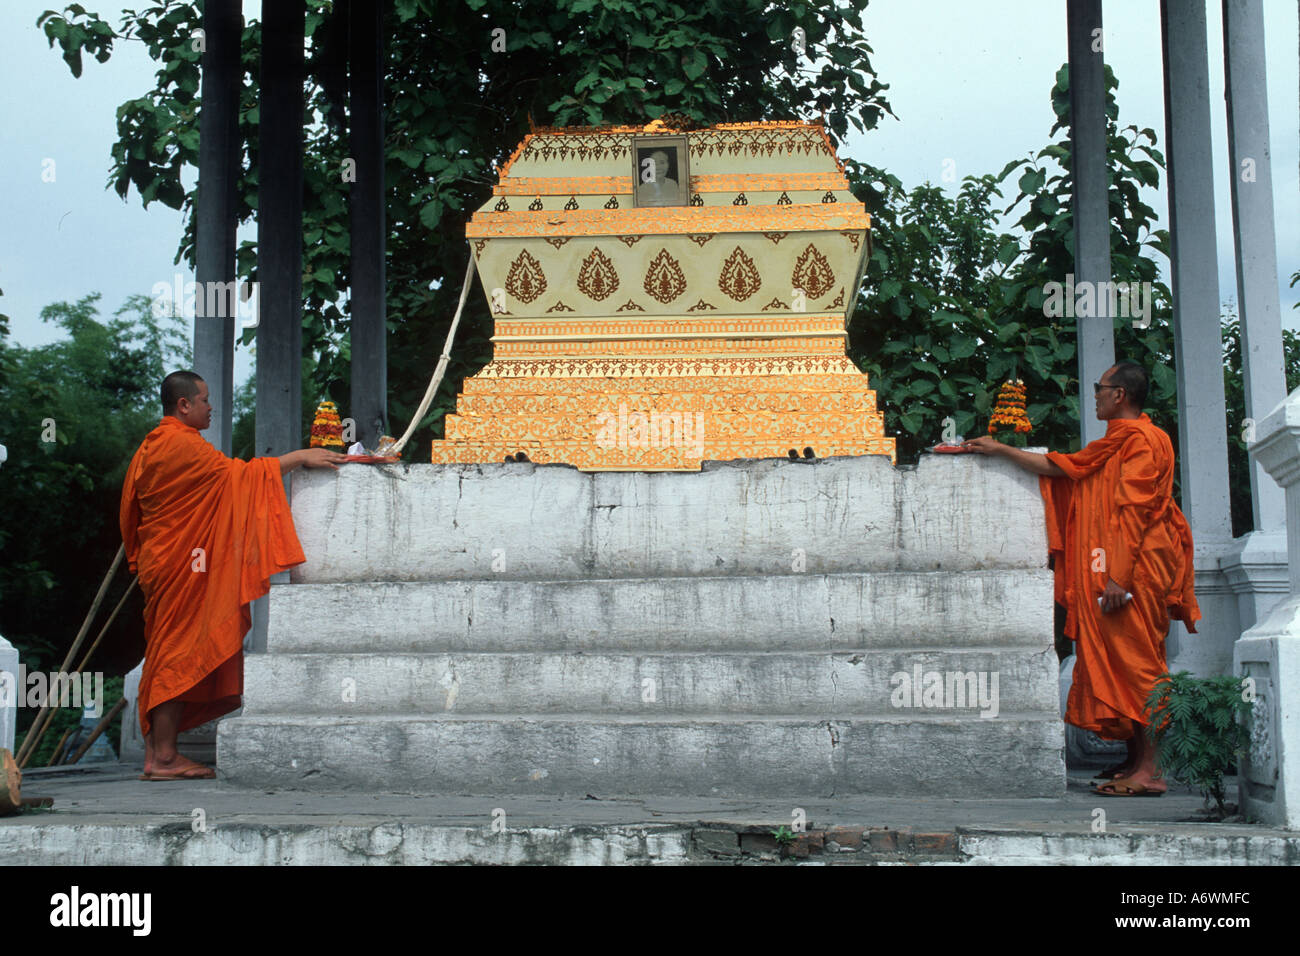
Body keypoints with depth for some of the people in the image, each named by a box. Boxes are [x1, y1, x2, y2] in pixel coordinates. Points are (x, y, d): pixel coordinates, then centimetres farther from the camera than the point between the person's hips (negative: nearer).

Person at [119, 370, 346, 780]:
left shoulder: (151, 446, 18)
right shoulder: (181, 445, -13)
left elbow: (130, 510, 22)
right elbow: (237, 473, -14)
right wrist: (299, 456, -11)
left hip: (162, 561, 10)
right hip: (180, 566, -10)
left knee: (168, 654, 10)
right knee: (178, 653, -8)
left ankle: (157, 753, 10)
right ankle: (163, 757, -7)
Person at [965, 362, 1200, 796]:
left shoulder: (1140, 439, -10)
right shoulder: (1115, 443, 21)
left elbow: (1134, 512, -17)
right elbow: (1059, 466, 29)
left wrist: (1119, 576, -22)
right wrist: (1000, 449, 32)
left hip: (1135, 567, -10)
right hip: (1113, 569, 10)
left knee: (1134, 661, -12)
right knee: (1121, 661, 9)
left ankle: (1148, 771, -13)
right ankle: (1136, 759, 13)